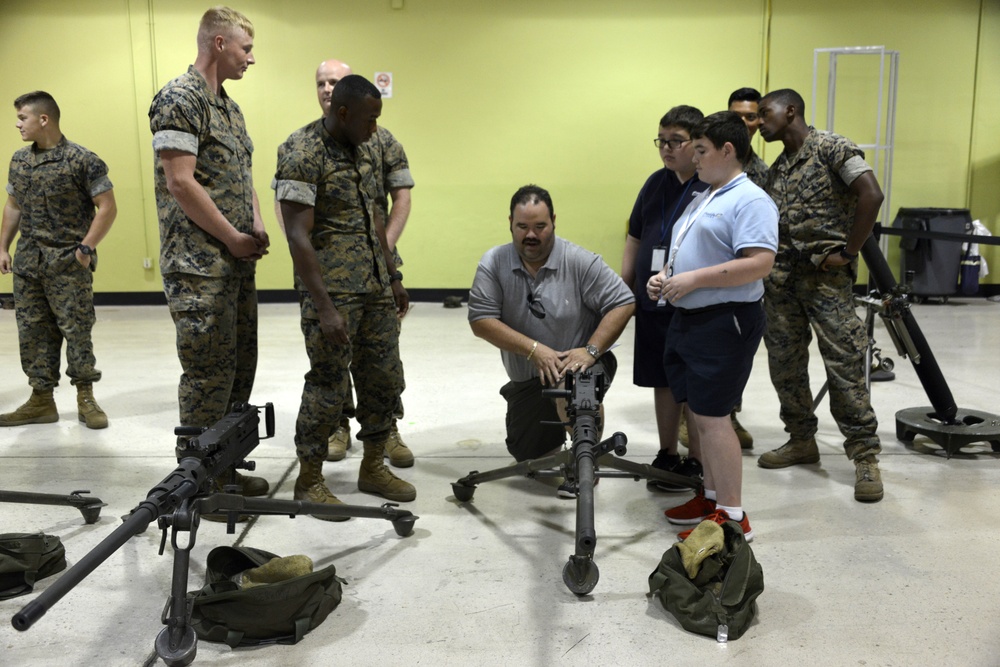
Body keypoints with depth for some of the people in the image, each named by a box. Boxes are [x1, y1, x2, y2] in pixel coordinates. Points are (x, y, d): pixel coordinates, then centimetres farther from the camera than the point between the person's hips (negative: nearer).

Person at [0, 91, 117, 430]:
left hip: (68, 263, -6)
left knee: (77, 330, -2)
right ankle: (41, 401, 18)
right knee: (33, 332, 8)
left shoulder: (82, 160, -8)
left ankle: (85, 398, 11)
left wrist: (86, 247, -15)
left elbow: (107, 208, -9)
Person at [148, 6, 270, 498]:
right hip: (199, 266, -9)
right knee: (209, 373, -5)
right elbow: (181, 183, -18)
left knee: (239, 366, 12)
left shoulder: (228, 107, 18)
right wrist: (235, 239, -13)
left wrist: (257, 226, 4)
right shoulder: (179, 99, -11)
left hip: (236, 262, 9)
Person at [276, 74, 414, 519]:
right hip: (333, 294, -8)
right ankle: (309, 481, 17)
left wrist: (393, 276, 18)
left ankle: (373, 468, 28)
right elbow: (298, 236, -20)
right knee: (328, 387, 0)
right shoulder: (302, 153, -14)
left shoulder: (362, 150, 12)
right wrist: (324, 308, -24)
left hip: (376, 290, 8)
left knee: (384, 380, 12)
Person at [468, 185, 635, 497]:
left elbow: (623, 303, -16)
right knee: (527, 455, 11)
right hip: (527, 377, 4)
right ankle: (553, 426, 44)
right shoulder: (493, 263, -10)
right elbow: (480, 320, -16)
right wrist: (534, 349, -24)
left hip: (577, 363, -3)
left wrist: (590, 350, -27)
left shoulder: (580, 261, -16)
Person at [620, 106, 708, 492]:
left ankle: (695, 462, 21)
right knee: (663, 381, 16)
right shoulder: (656, 182, 10)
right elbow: (635, 238, 16)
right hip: (651, 303, 6)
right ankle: (667, 456, 30)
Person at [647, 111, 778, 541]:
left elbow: (759, 264, -23)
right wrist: (665, 277, 7)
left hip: (724, 323, -10)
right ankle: (712, 495, 27)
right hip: (688, 319, 10)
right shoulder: (701, 199, 18)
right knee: (700, 415, 14)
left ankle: (732, 516, 1)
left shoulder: (750, 200, -12)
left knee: (712, 417, -8)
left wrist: (693, 279, -22)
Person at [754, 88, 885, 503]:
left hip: (826, 275, -7)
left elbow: (872, 195, -16)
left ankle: (865, 456, 4)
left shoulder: (831, 148, -5)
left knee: (844, 364, -6)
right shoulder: (776, 169, 16)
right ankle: (801, 441, 26)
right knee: (784, 363, 10)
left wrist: (847, 253, -15)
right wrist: (766, 263, 3)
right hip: (782, 277, 7)